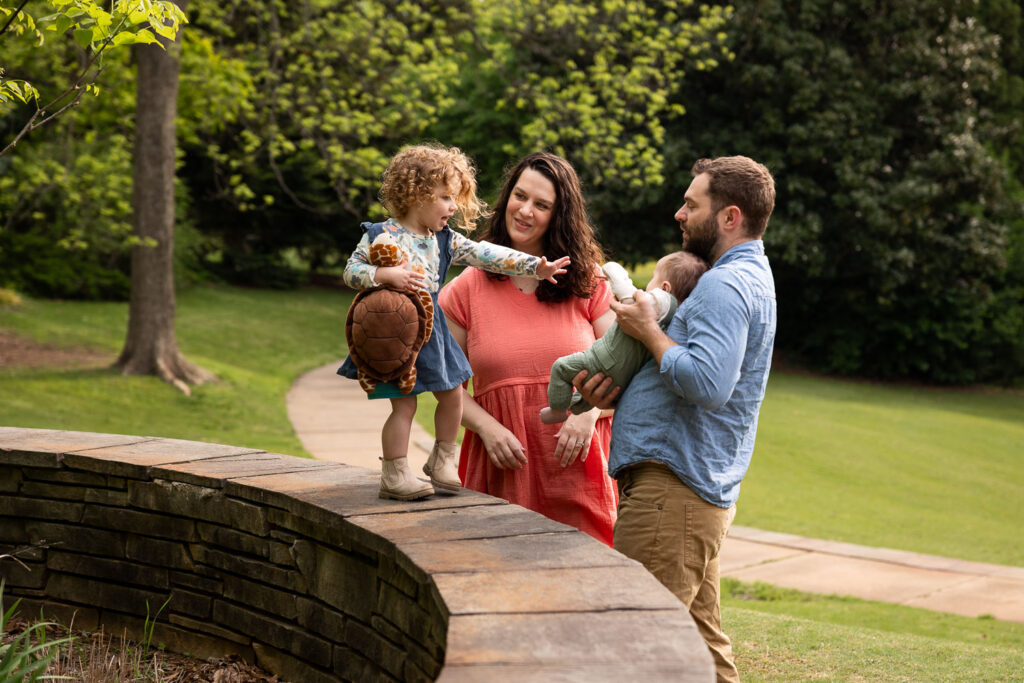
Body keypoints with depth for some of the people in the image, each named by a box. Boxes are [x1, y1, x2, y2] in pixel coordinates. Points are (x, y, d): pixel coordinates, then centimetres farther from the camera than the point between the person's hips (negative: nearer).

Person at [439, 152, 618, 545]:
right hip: (505, 466, 0)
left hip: (575, 463, 0)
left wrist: (589, 412, -12)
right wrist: (487, 428, -8)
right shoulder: (469, 287, 7)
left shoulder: (587, 283, 8)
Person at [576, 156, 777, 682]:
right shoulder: (747, 277, 21)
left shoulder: (725, 286, -14)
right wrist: (616, 391, 8)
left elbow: (707, 384, -28)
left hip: (673, 488, -11)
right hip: (698, 486, 11)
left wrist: (648, 330, -13)